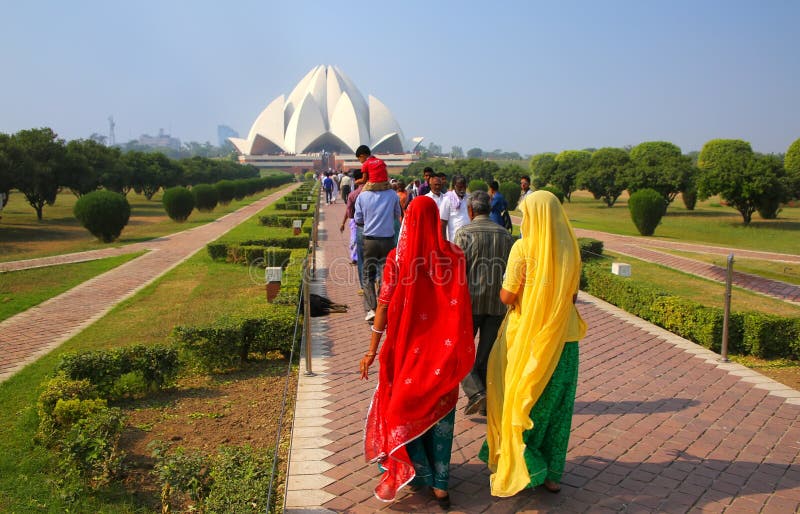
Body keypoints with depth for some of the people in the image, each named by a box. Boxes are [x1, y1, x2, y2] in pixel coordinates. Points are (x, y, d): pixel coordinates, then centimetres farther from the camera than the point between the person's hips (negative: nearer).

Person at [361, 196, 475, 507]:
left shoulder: (397, 258, -12)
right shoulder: (454, 255, -7)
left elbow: (384, 306, -12)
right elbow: (460, 303, 1)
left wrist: (372, 350, -6)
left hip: (408, 347, -1)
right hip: (445, 349, 2)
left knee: (406, 407, 18)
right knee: (441, 410, 13)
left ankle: (419, 473, 28)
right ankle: (440, 484, 17)